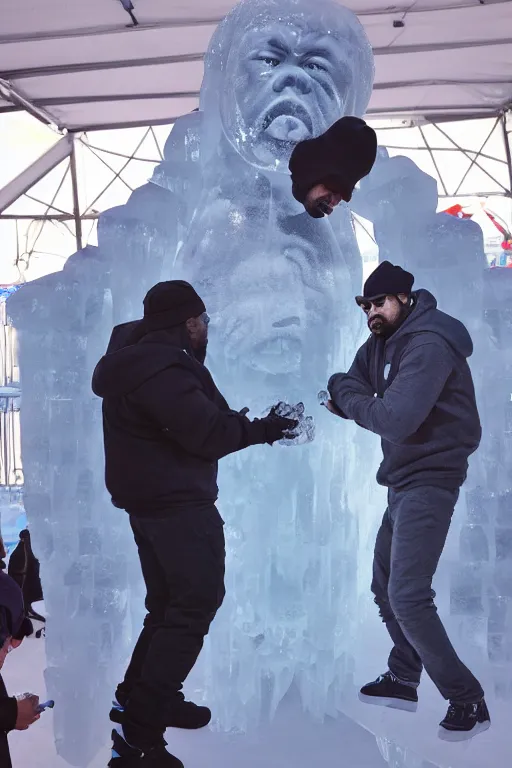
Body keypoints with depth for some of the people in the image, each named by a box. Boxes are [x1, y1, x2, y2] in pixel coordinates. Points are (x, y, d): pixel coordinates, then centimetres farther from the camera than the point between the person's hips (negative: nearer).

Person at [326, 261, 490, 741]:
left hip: (428, 480, -10)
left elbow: (397, 419, -29)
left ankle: (467, 700, 1)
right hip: (403, 480, 10)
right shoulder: (383, 343, 9)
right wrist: (344, 397, -16)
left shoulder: (428, 344, -20)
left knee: (408, 595, -12)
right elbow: (361, 396, 7)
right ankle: (403, 680, 33)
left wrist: (344, 391, -16)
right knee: (385, 586, 17)